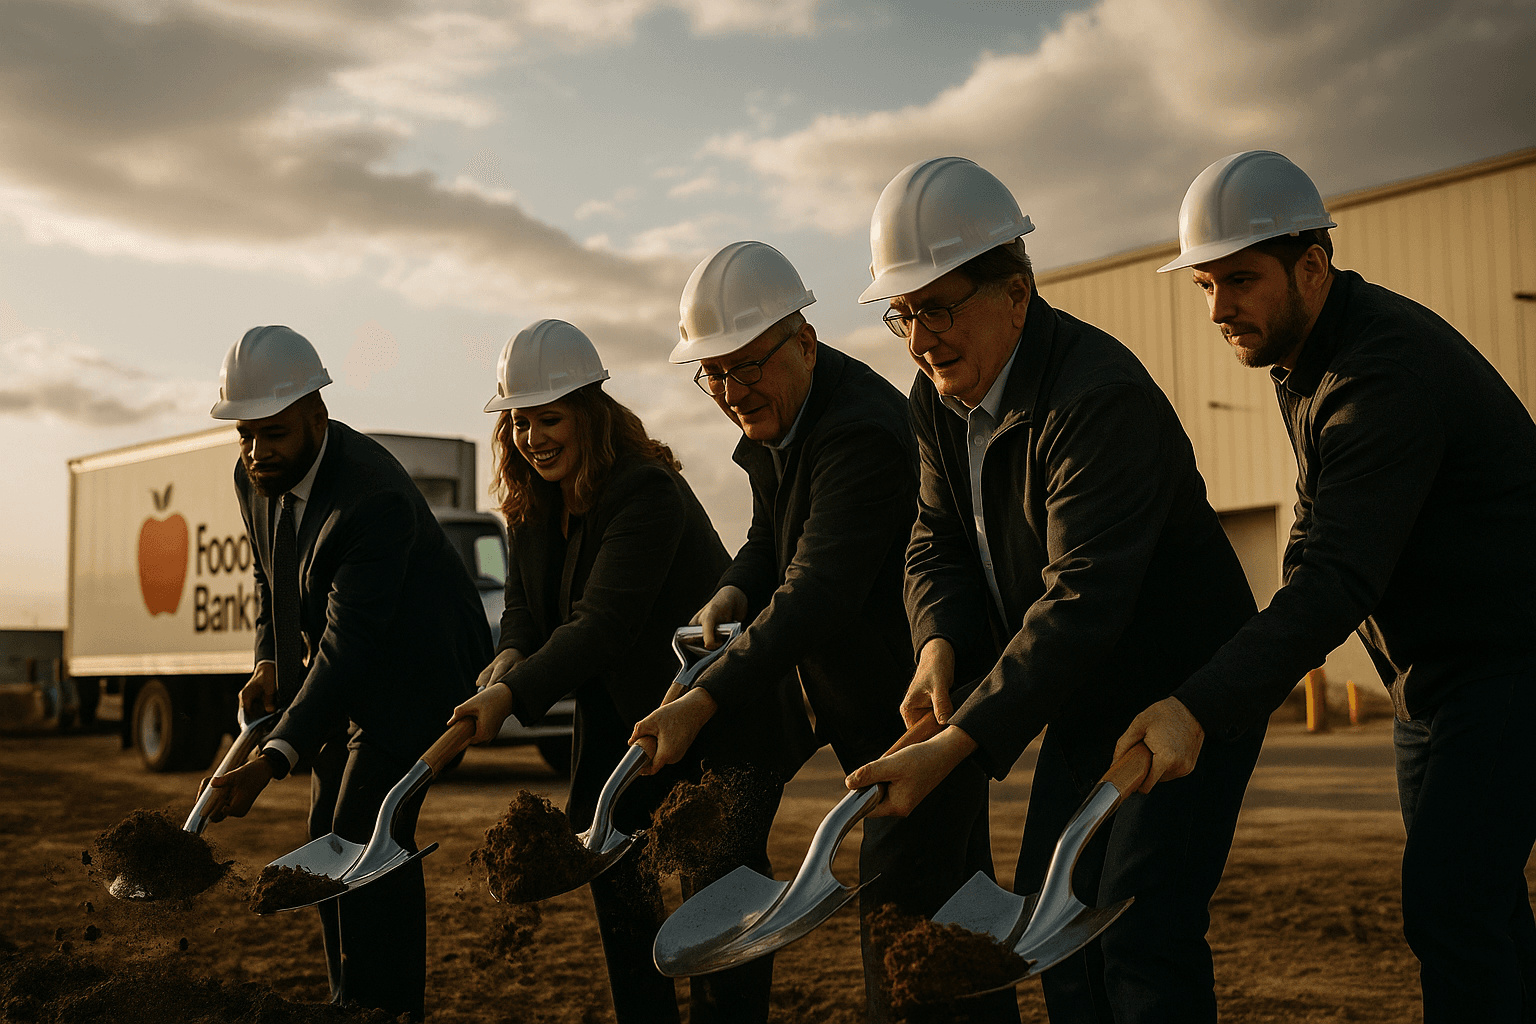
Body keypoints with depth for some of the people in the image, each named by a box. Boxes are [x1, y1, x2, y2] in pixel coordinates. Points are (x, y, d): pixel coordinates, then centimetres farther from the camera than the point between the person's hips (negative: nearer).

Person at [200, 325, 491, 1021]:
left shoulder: (374, 496, -33)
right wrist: (268, 663, -5)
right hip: (344, 674, 9)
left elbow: (350, 641, -35)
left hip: (415, 668, -9)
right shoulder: (253, 478, -6)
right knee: (329, 839, 11)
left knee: (365, 836, -17)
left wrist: (270, 763, -40)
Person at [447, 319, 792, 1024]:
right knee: (604, 856, 11)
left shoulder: (647, 491, -25)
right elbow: (525, 603, 2)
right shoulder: (532, 503, 2)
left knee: (719, 883, -5)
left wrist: (513, 696, -42)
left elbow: (605, 622, -33)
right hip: (618, 713, 9)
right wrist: (509, 663, -21)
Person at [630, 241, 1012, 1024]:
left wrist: (704, 702, -40)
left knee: (897, 909, -10)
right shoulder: (773, 413, 3)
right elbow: (772, 536, 15)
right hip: (869, 704, 10)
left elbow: (818, 594, -35)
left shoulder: (862, 431, -28)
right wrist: (732, 594, -8)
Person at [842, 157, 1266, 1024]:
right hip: (1084, 702, 8)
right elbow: (939, 539, 6)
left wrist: (959, 743, -38)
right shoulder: (940, 397, -1)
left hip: (1186, 691, -8)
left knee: (1142, 942, -12)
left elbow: (1082, 601, -34)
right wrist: (942, 644, -16)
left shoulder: (1101, 397, -29)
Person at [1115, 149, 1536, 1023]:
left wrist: (1202, 710, -46)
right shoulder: (1307, 356, 5)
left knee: (1449, 906, -18)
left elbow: (1340, 579, -37)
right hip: (1433, 673, 10)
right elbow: (1319, 530, 17)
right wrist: (1284, 657, 5)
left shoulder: (1390, 370, -27)